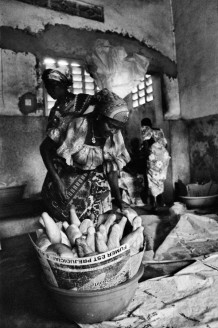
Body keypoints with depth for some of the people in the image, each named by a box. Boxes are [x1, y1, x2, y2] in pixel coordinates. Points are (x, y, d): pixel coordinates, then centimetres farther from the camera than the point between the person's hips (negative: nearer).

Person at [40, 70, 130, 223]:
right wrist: (57, 181, -25)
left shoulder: (115, 137, -14)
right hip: (66, 178, -3)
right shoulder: (78, 126, -28)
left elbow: (112, 170, -5)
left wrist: (119, 200, -10)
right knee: (66, 220, 5)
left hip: (93, 180, 4)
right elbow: (45, 148, -20)